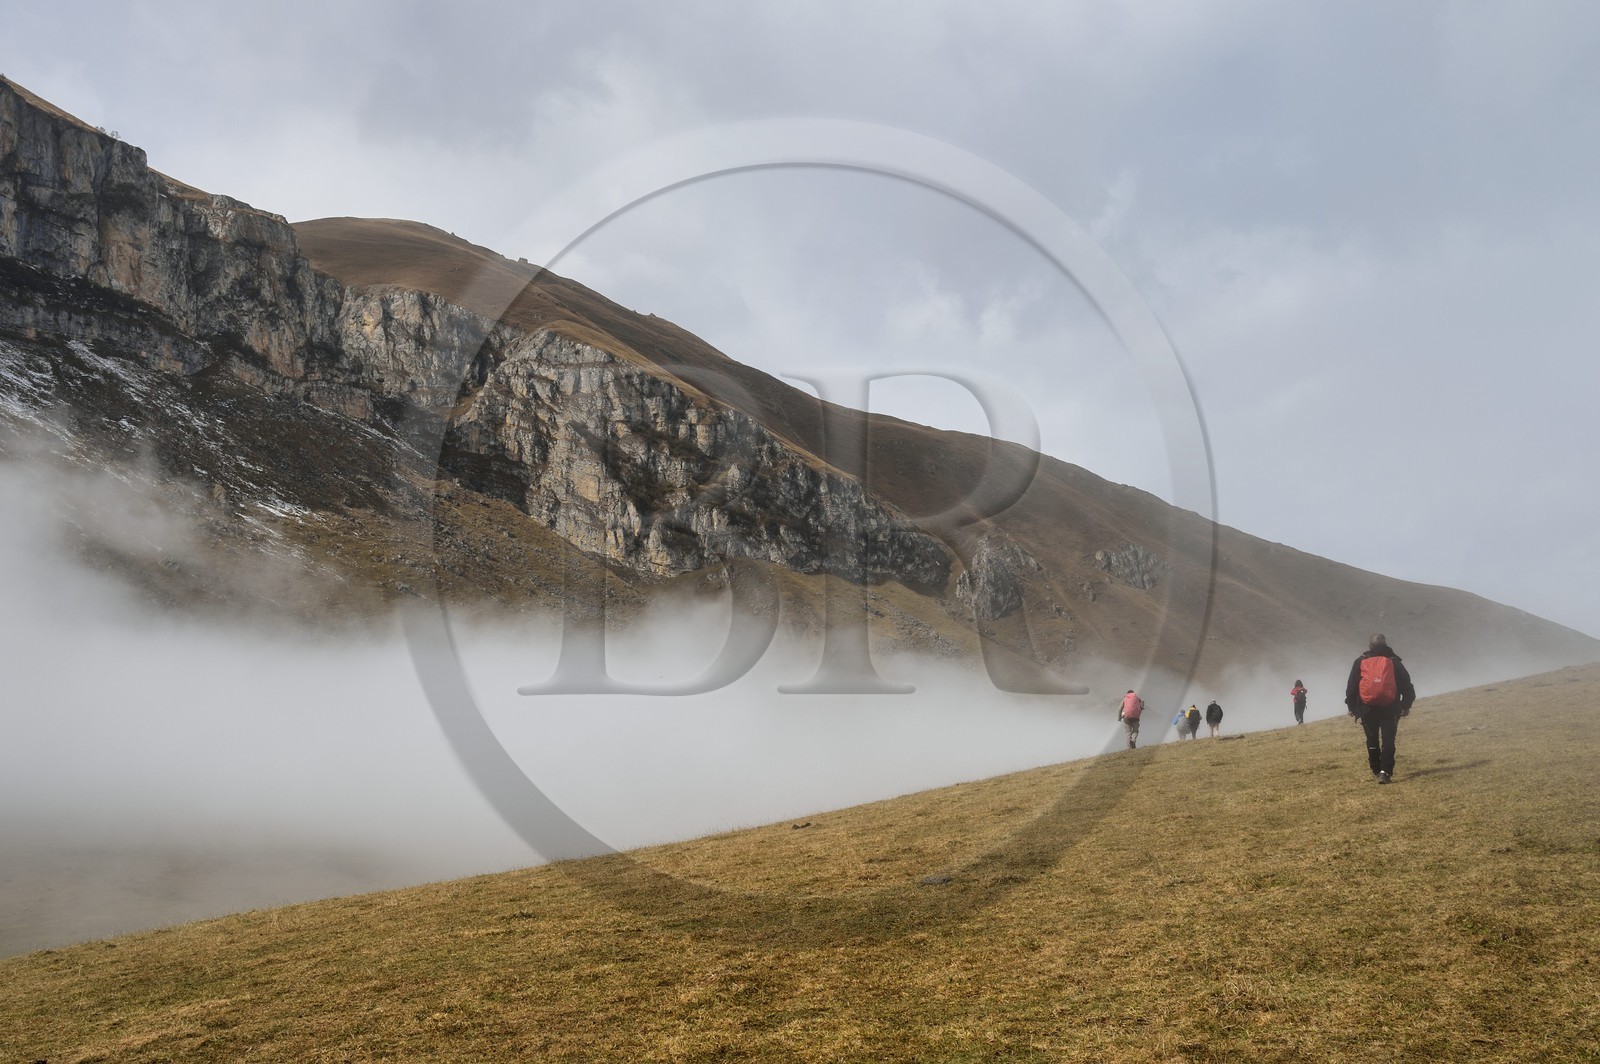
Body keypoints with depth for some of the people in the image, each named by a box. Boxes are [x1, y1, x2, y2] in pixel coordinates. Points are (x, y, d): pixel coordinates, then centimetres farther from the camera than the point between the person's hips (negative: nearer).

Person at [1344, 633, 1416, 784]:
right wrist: (1405, 706, 14)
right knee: (1388, 741, 1)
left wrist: (1351, 706, 12)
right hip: (1389, 708, -1)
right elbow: (1407, 685, 6)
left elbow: (1351, 686, 4)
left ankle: (1376, 771, 16)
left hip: (1367, 708, 1)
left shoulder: (1360, 662, 6)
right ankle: (1385, 772, -12)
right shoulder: (1393, 661, 6)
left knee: (1372, 740, 14)